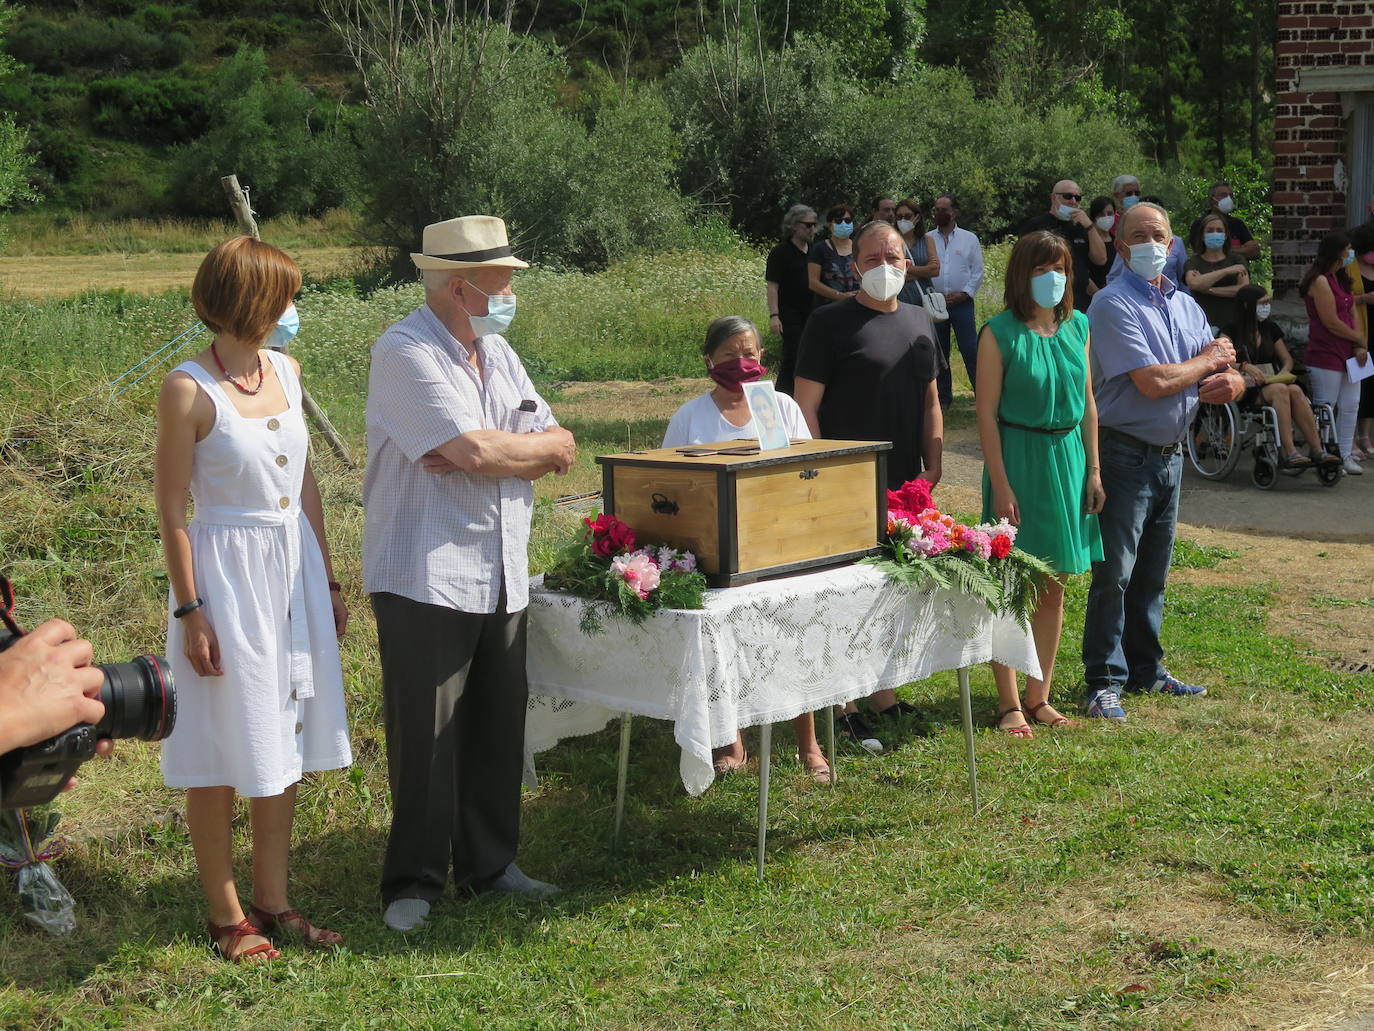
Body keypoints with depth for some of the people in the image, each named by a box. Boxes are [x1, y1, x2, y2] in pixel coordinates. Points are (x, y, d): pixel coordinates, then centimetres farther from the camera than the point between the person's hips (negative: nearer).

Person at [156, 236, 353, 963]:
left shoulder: (285, 371, 6)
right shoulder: (189, 390, -14)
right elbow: (172, 508, -11)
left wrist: (329, 582, 13)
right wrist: (190, 611, -14)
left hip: (295, 571, 7)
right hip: (227, 575, -6)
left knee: (282, 743, 13)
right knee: (223, 757, 4)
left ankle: (272, 901, 25)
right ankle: (226, 915, 17)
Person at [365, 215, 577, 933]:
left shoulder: (496, 352, 15)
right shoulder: (405, 352, -11)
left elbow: (557, 447, 7)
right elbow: (480, 450, -21)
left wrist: (489, 453, -11)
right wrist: (542, 448, -2)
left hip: (501, 573, 8)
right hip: (426, 572, -7)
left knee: (500, 724, 11)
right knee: (426, 734, -3)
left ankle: (488, 864, 24)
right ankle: (414, 881, 10)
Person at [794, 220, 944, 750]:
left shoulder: (920, 322, 14)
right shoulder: (830, 322, -5)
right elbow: (806, 406, -7)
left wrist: (932, 468, 10)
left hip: (905, 484, 6)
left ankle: (884, 692, 26)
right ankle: (840, 707, 5)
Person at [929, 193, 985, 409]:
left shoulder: (969, 239, 7)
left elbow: (978, 272, 4)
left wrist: (963, 294, -8)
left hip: (962, 303, -2)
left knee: (970, 350, -8)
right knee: (939, 352, 6)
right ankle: (943, 397, 14)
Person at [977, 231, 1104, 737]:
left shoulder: (1077, 326, 7)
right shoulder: (1000, 333, -9)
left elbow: (1087, 403, 12)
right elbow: (987, 412, -10)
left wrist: (1093, 471, 8)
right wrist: (1001, 485, -14)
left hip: (1067, 456, 5)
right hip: (1019, 456, -5)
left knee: (1054, 589, 11)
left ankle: (1039, 696, 21)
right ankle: (1010, 705, 7)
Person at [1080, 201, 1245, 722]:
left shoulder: (1186, 305, 13)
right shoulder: (1114, 303, -12)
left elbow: (1227, 375, 12)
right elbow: (1153, 382, -21)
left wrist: (1230, 382, -13)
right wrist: (1209, 360, -4)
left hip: (1170, 456, 7)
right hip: (1125, 455, -7)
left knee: (1152, 574, 15)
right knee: (1114, 575, -4)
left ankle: (1145, 669, 25)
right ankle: (1104, 683, 2)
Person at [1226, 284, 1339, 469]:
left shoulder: (1270, 328, 19)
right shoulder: (1232, 331, 2)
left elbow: (1287, 360, 21)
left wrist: (1283, 373, -2)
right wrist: (1245, 366, -29)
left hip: (1270, 384, 5)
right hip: (1244, 390, -5)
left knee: (1295, 390, -29)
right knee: (1280, 390, -34)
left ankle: (1317, 449, -35)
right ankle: (1289, 453, -42)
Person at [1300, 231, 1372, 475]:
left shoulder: (1341, 279, 16)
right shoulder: (1320, 281, -13)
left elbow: (1351, 314, 12)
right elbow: (1332, 323, -17)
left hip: (1348, 353, 9)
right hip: (1326, 355, -9)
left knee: (1350, 406, 9)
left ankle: (1345, 454, 16)